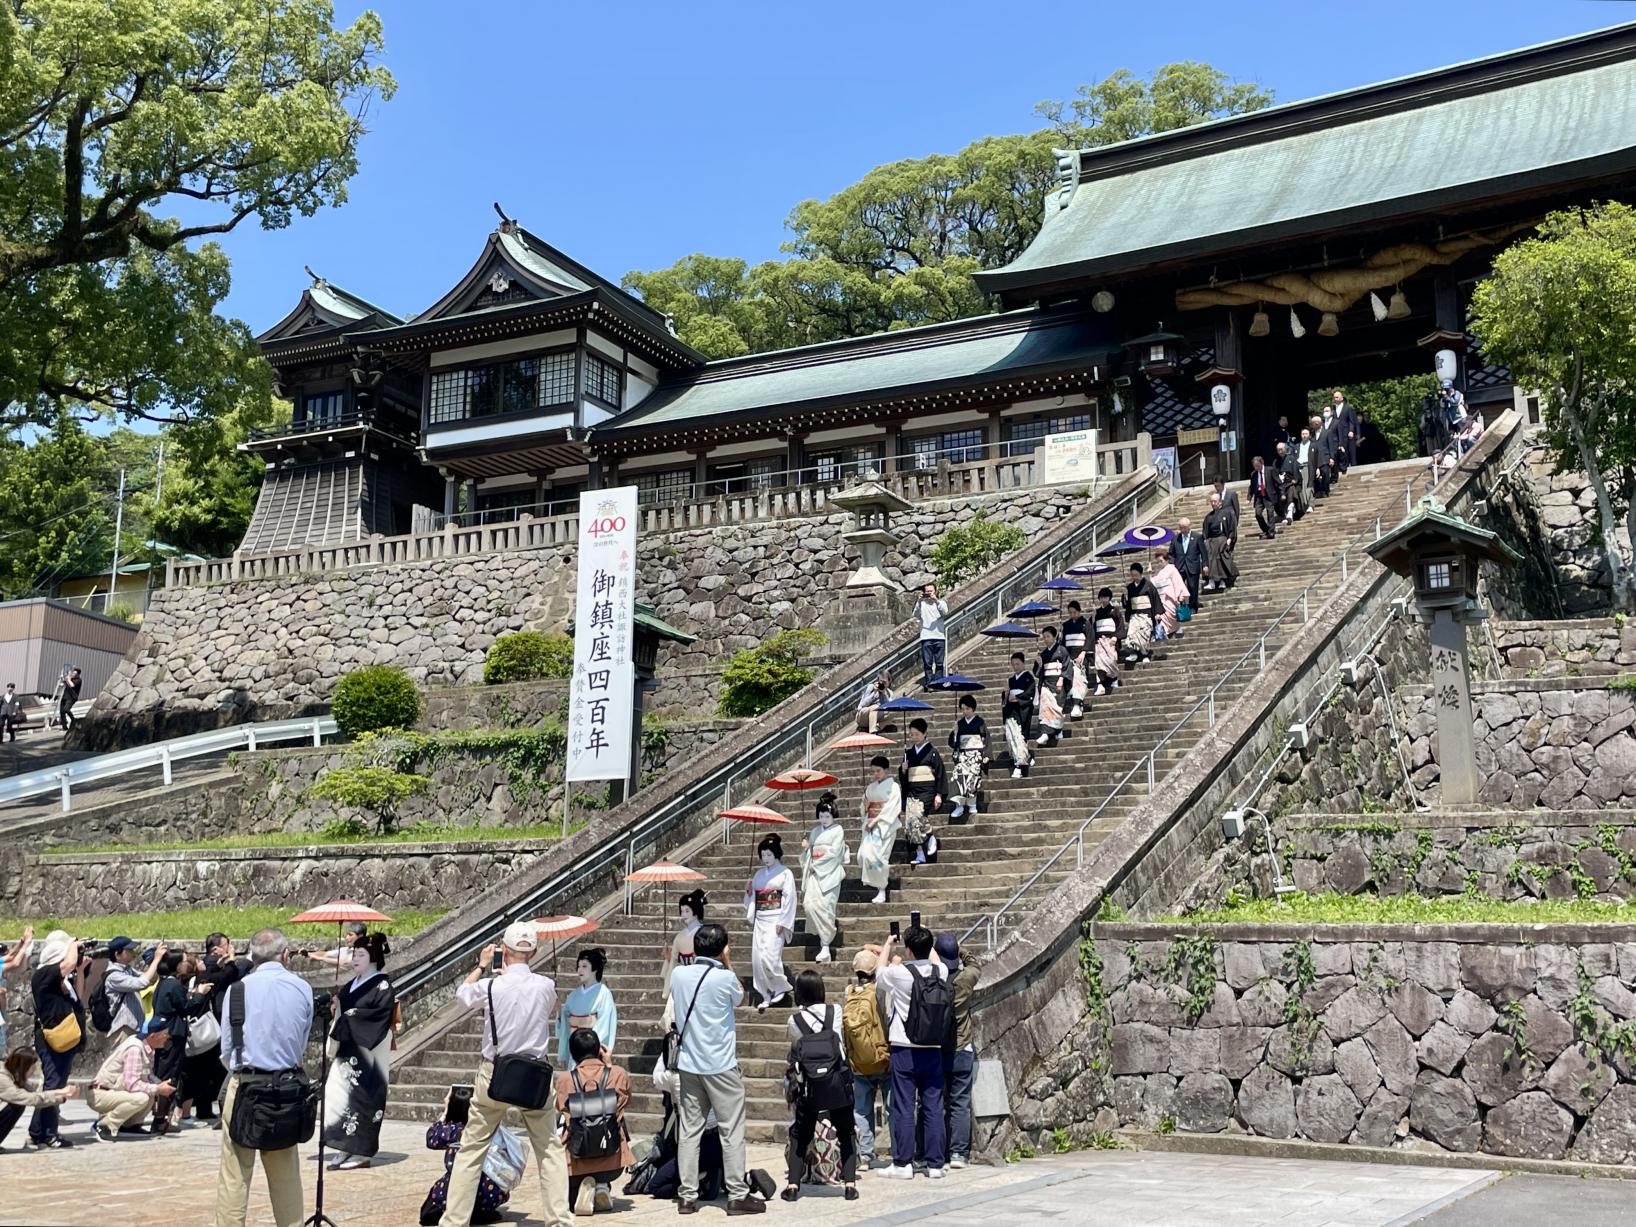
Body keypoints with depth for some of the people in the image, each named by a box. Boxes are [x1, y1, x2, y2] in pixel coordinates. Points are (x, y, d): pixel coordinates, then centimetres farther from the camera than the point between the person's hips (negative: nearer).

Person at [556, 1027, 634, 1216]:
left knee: (568, 1198, 30)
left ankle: (583, 1190, -3)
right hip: (612, 1159, 1)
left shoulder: (564, 1079, -5)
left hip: (576, 1160, 0)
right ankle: (602, 1187, 5)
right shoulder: (619, 1074, -3)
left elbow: (561, 1110, 11)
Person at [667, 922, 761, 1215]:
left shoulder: (678, 974, 0)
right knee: (731, 1131, 2)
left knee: (688, 1131, 7)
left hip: (688, 1064, 5)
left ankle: (687, 1196, 9)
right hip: (721, 1065, -5)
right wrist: (728, 964, 10)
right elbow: (740, 998, 7)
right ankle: (737, 1195, 4)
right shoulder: (725, 977, -13)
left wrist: (697, 959, 17)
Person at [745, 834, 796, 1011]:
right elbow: (752, 897, 18)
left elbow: (789, 899, -7)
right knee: (757, 958, 0)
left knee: (769, 956, -16)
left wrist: (783, 922, -13)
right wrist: (748, 890, -4)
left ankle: (781, 988, 6)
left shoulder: (785, 873, -2)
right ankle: (766, 996, 10)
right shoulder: (758, 874, 14)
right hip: (759, 920, 6)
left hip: (775, 921, -6)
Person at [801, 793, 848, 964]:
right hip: (814, 873, 5)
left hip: (829, 873, -5)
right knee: (809, 904, -12)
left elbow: (834, 852, -6)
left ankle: (825, 945, -12)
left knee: (824, 906, -14)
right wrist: (805, 847, -6)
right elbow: (809, 852, 16)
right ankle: (823, 935, 6)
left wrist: (816, 863, -6)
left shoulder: (837, 831, 3)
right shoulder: (814, 832, 17)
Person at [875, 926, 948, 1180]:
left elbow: (879, 974, 13)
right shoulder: (941, 971, -2)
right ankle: (935, 1163, 10)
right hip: (933, 1049, 3)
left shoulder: (898, 972, -11)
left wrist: (888, 946, 27)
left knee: (903, 1107, 2)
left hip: (904, 1049, -3)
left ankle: (903, 1163, 4)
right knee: (933, 1107, 7)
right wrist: (924, 938, 37)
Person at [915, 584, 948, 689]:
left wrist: (936, 600, -21)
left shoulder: (941, 602, 11)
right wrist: (919, 601, -20)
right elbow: (916, 614, -7)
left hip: (939, 637, 1)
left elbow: (945, 612, -10)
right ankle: (929, 684, -2)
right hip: (926, 638, 0)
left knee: (939, 663, 0)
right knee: (927, 663, -3)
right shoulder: (922, 603, 10)